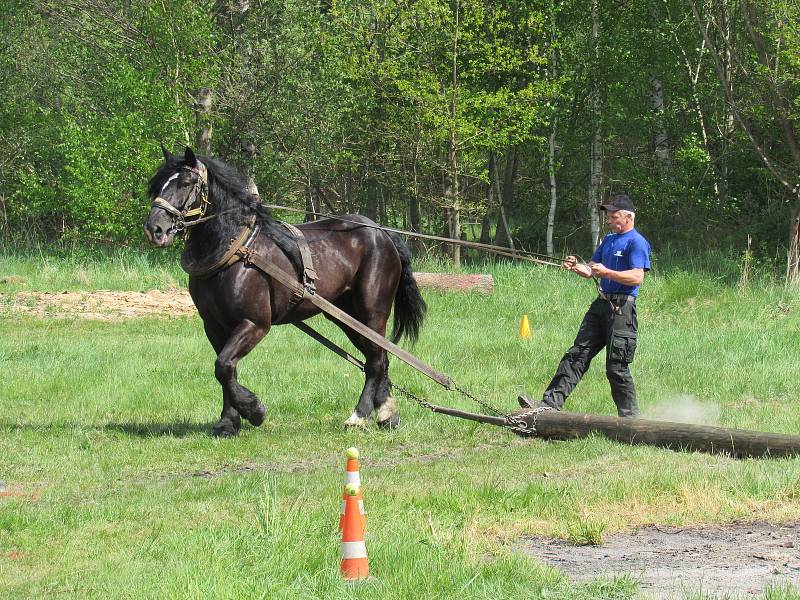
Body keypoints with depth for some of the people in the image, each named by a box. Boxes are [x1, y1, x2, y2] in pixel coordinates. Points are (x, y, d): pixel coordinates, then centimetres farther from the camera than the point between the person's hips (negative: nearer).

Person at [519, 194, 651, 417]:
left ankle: (630, 418, 5)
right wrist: (576, 267, -1)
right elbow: (591, 270, 20)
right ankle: (550, 403, -4)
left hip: (621, 309, -8)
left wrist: (607, 273, -27)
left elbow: (637, 277, -19)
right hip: (601, 305, 8)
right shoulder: (608, 240, 19)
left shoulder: (636, 242, -8)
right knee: (577, 355, 1)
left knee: (616, 367, -6)